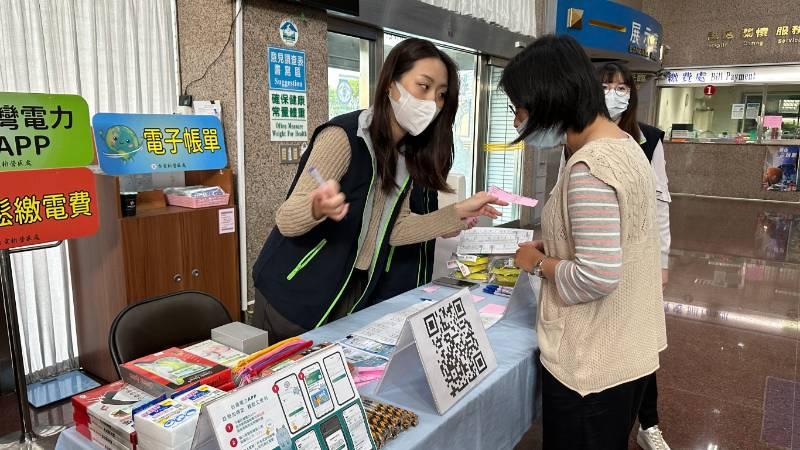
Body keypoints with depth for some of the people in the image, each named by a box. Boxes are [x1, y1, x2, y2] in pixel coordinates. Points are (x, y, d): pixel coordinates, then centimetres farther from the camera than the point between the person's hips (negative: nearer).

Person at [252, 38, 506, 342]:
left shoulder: (408, 154, 1)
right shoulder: (343, 136, -21)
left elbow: (392, 230, 2)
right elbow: (286, 221, -22)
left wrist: (459, 213, -5)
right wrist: (318, 209, -45)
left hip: (353, 295, 6)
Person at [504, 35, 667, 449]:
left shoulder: (588, 167, -26)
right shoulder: (625, 144, 5)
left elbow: (596, 277, -29)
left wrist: (538, 262, -13)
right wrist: (553, 247, 7)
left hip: (591, 363, -9)